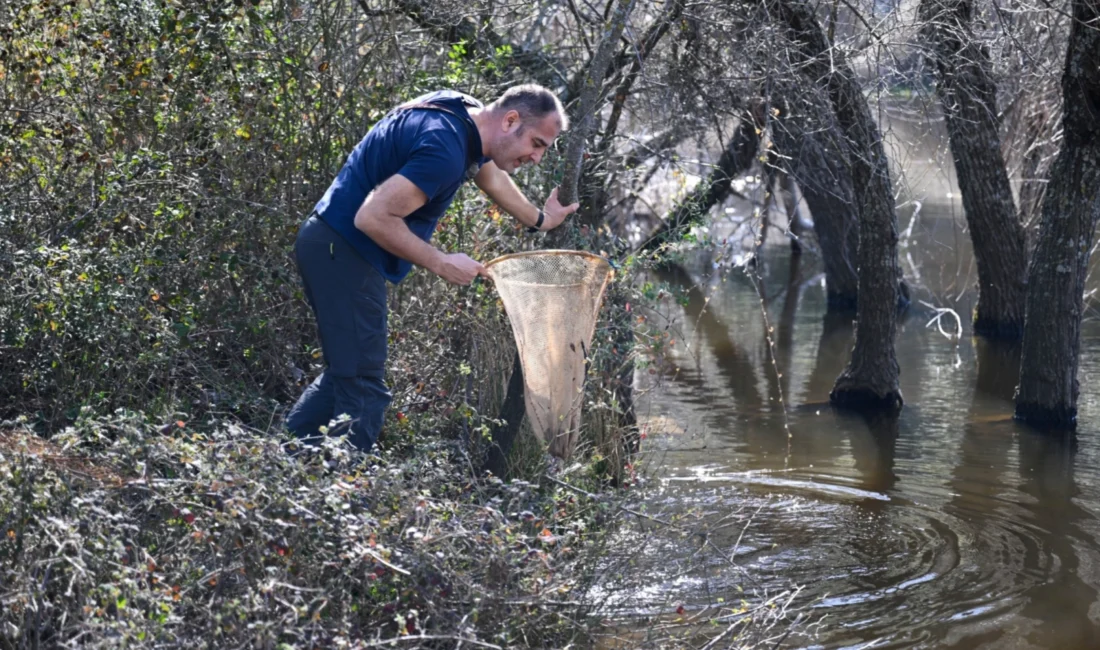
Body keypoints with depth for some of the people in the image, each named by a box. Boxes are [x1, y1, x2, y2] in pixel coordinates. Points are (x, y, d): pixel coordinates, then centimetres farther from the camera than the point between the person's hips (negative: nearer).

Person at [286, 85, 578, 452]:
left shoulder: (468, 115, 7)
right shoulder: (445, 149, -25)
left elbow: (488, 170, 30)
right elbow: (373, 218, -28)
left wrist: (539, 220, 43)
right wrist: (441, 264, -18)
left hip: (334, 247, 10)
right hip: (342, 252, -10)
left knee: (345, 373, 18)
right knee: (362, 387, -10)